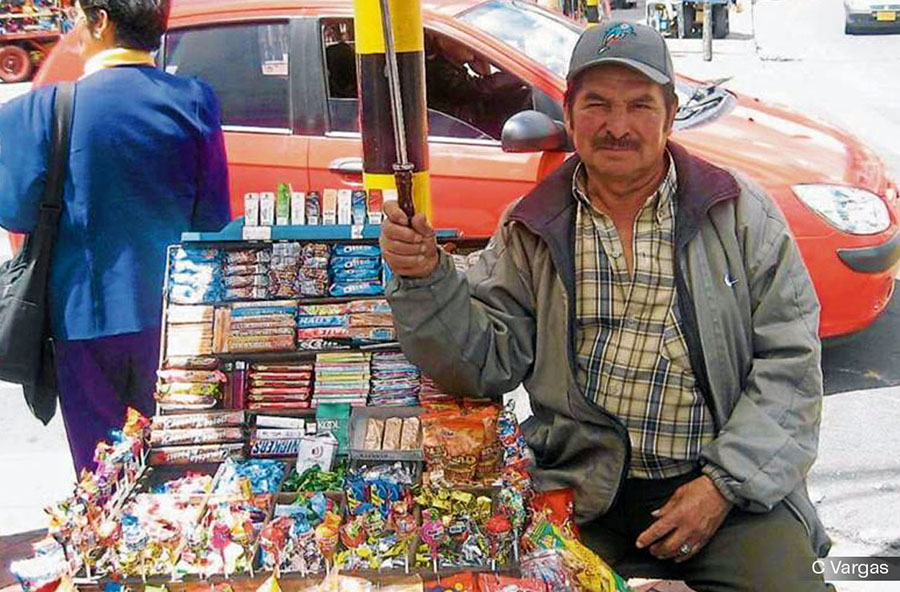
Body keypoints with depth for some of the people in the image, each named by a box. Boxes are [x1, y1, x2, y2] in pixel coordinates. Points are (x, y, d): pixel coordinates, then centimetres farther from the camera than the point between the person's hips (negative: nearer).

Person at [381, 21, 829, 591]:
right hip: (582, 485, 1)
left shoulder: (741, 212, 3)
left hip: (727, 482, 0)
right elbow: (487, 362, 3)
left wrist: (725, 484, -9)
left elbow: (790, 361, 0)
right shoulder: (530, 229, 7)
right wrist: (427, 280, -14)